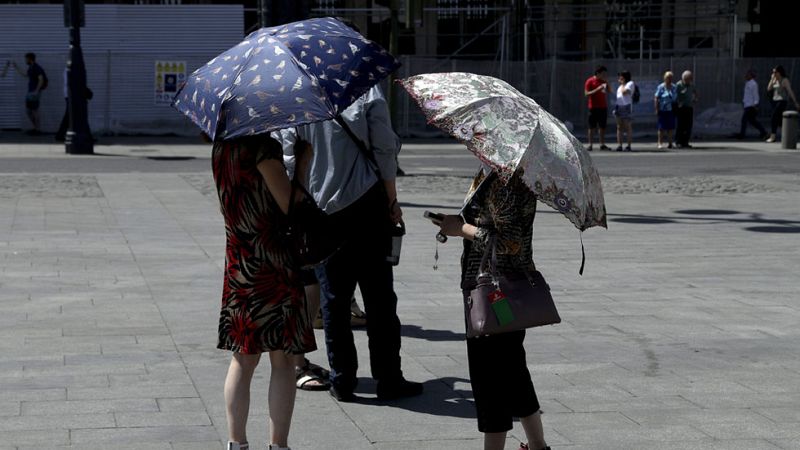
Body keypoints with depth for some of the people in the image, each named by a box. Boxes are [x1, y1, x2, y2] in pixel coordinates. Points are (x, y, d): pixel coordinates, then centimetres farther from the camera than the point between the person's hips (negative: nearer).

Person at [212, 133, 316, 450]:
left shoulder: (221, 147, 8)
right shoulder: (262, 145, -15)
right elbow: (290, 205, -15)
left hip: (237, 265, 7)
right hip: (274, 263, -7)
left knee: (243, 359, 12)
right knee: (282, 360, 2)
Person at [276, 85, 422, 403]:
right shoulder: (367, 92, -6)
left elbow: (288, 155, 2)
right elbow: (385, 151, -5)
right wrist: (392, 201, 4)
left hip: (320, 209, 2)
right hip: (366, 204, -2)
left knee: (333, 298, 8)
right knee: (379, 294, 4)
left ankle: (342, 381, 9)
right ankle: (388, 380, 8)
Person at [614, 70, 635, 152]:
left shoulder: (630, 83, -3)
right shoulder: (621, 85, 23)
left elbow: (624, 92, -17)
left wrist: (622, 84, -4)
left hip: (626, 107, -8)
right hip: (619, 106, 8)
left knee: (628, 126, -6)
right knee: (619, 127, 4)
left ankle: (628, 145, -6)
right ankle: (619, 145, 3)